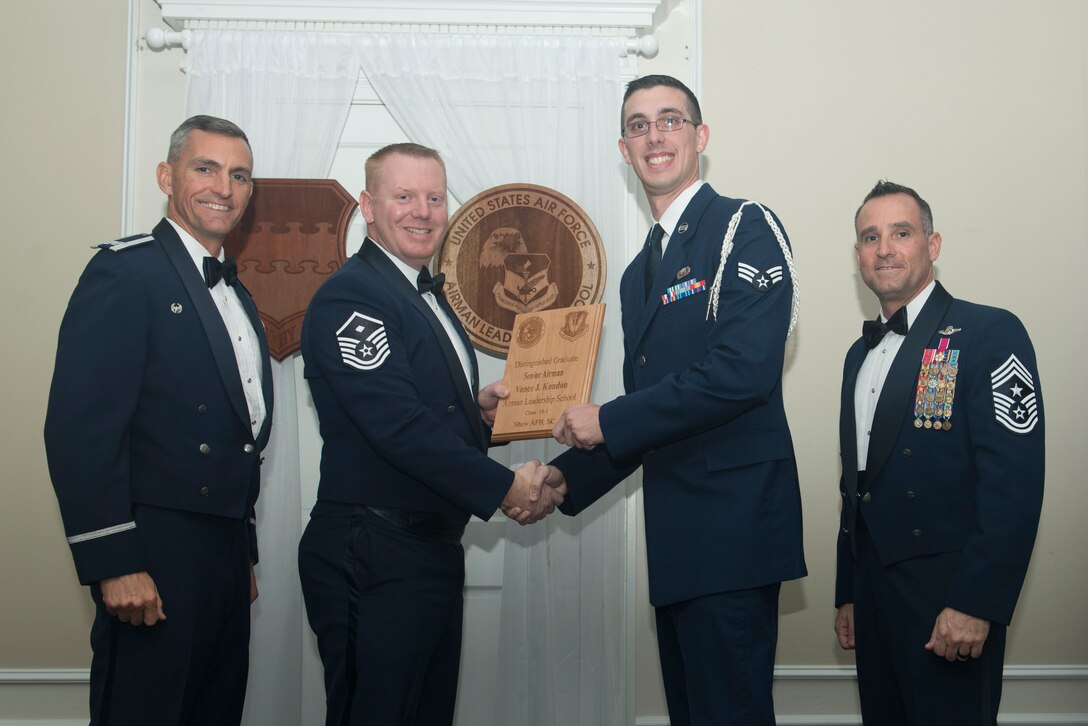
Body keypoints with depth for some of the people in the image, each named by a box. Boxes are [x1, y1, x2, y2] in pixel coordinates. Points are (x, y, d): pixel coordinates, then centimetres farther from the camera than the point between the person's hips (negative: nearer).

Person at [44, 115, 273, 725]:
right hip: (155, 561, -8)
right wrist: (114, 565, -21)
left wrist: (243, 555, 18)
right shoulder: (125, 273, -10)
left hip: (225, 557, 8)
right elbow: (80, 429, -18)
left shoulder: (237, 295, 17)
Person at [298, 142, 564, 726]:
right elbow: (397, 425, -23)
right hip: (374, 560, -9)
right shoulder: (348, 297, -14)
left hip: (433, 550, 9)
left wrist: (477, 409, 1)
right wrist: (505, 487, -19)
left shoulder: (428, 295, 16)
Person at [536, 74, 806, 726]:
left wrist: (607, 422, -14)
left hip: (733, 520, -8)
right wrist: (567, 475, 11)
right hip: (675, 532, 8)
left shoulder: (746, 227, -6)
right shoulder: (640, 272, 19)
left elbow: (746, 368, -19)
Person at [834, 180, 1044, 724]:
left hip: (949, 597, -7)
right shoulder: (860, 354, 16)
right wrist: (847, 594, 17)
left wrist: (975, 604, -21)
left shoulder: (990, 333, -8)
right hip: (873, 593, 7)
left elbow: (1014, 481, -16)